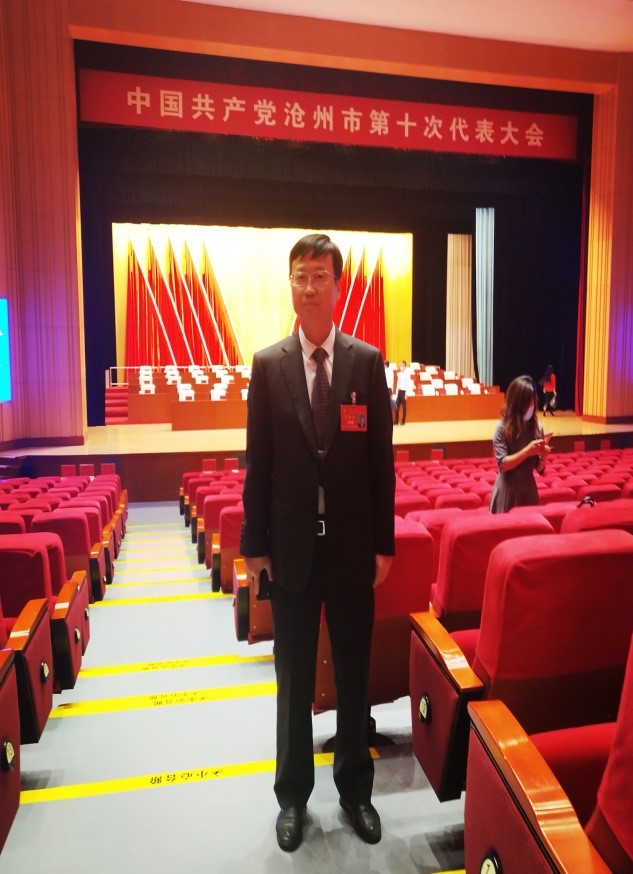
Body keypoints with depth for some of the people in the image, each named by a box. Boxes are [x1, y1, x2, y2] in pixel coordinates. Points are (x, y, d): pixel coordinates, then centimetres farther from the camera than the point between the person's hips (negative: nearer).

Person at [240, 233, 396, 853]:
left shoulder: (367, 362, -1)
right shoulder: (267, 365, -1)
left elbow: (381, 458, 0)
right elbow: (258, 462, -1)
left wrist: (384, 543, -1)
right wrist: (254, 544, -1)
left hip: (352, 544, 0)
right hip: (291, 543, 0)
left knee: (353, 672, 15)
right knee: (293, 675, 14)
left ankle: (354, 788, 37)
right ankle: (293, 793, 35)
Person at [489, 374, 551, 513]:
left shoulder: (537, 428, 1)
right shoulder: (502, 427, -11)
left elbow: (539, 469, 6)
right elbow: (503, 465, -15)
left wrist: (543, 457, -14)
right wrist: (527, 451, -22)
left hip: (529, 490, 4)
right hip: (508, 491, -4)